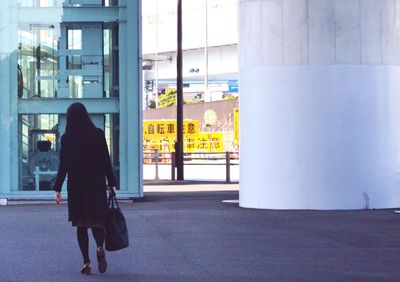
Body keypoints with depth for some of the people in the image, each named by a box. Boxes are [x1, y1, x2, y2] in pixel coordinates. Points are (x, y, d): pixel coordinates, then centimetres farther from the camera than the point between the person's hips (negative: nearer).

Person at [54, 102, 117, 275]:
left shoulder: (67, 138, -4)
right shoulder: (98, 134, -1)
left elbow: (63, 166, -5)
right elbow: (106, 161, 0)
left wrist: (58, 189, 0)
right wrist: (111, 184, 8)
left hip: (76, 187, -1)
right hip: (97, 186, 1)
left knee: (81, 225, 7)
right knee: (97, 220, 9)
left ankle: (86, 263, 1)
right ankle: (100, 246, -21)